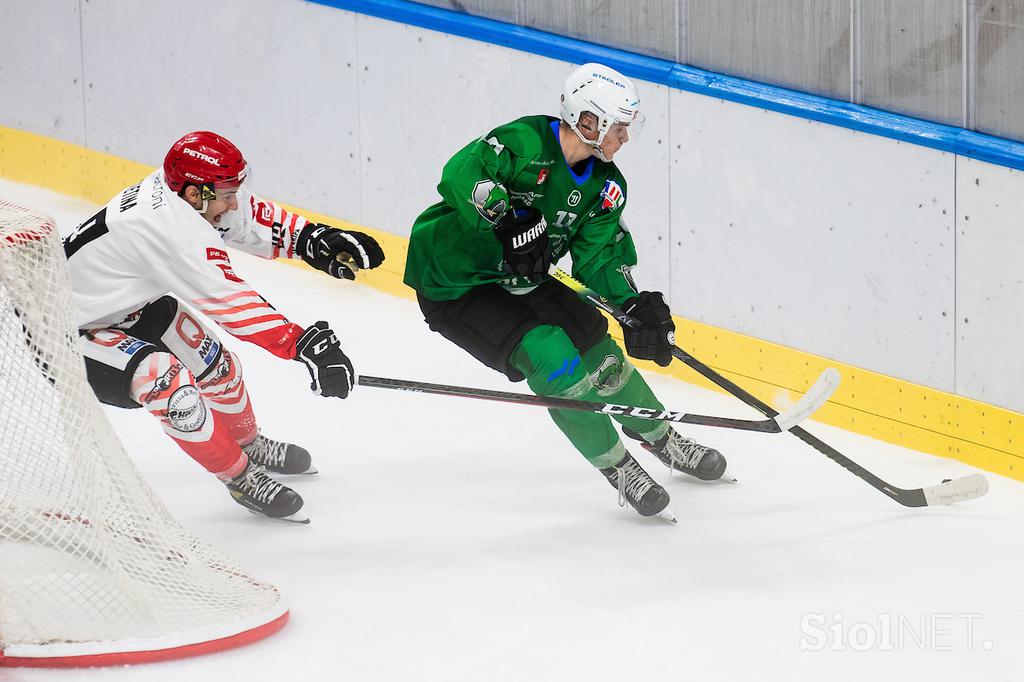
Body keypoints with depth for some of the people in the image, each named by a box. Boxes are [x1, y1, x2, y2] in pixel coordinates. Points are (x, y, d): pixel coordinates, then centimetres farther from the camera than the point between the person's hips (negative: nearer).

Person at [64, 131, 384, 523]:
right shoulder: (171, 228, -36)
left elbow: (248, 216, 6)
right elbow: (230, 302, -36)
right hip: (75, 329, -10)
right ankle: (240, 476, -9)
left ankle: (248, 444, 43)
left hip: (135, 303, 10)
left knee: (216, 365, 15)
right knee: (169, 386, -28)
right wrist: (303, 345, -36)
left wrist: (312, 239, -9)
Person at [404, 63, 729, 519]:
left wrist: (635, 305, -23)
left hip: (520, 280, 8)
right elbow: (461, 173, -41)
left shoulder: (605, 185, -2)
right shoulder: (527, 141, -26)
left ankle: (659, 436, 32)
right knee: (553, 359, -21)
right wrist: (506, 221, -51)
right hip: (453, 283, -8)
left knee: (598, 350, 5)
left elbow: (598, 257, -6)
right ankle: (617, 468, -4)